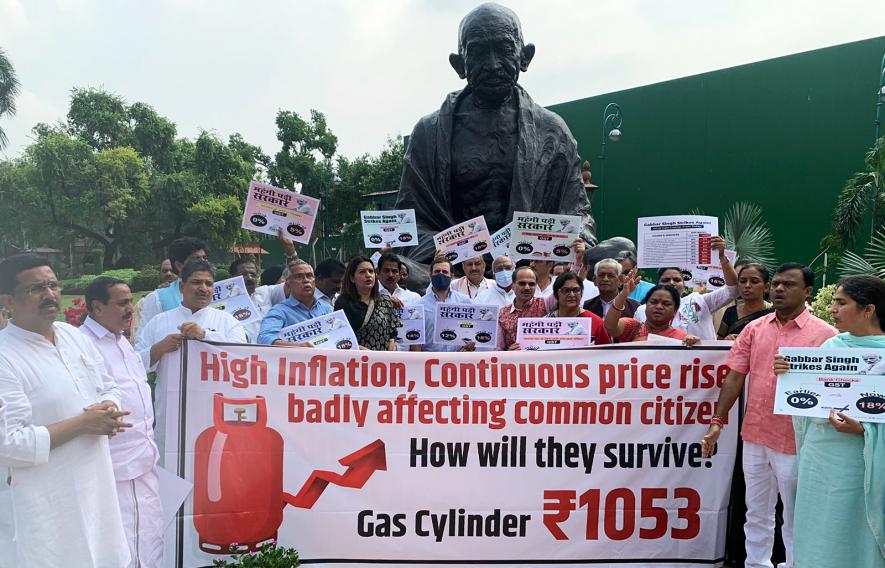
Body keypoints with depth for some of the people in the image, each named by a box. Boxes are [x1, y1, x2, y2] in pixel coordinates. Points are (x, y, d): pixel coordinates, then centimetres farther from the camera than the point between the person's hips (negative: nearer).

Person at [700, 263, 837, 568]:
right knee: (757, 513, 18)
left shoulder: (824, 334, -7)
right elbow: (734, 377, 2)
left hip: (796, 440, -4)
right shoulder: (754, 329, 4)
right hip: (754, 436, 4)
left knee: (795, 517, 12)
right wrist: (717, 421, -2)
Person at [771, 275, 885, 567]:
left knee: (852, 542, 9)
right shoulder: (831, 345, 5)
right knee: (816, 537, 16)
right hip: (817, 455, 5)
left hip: (857, 462, -5)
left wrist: (861, 429, -26)